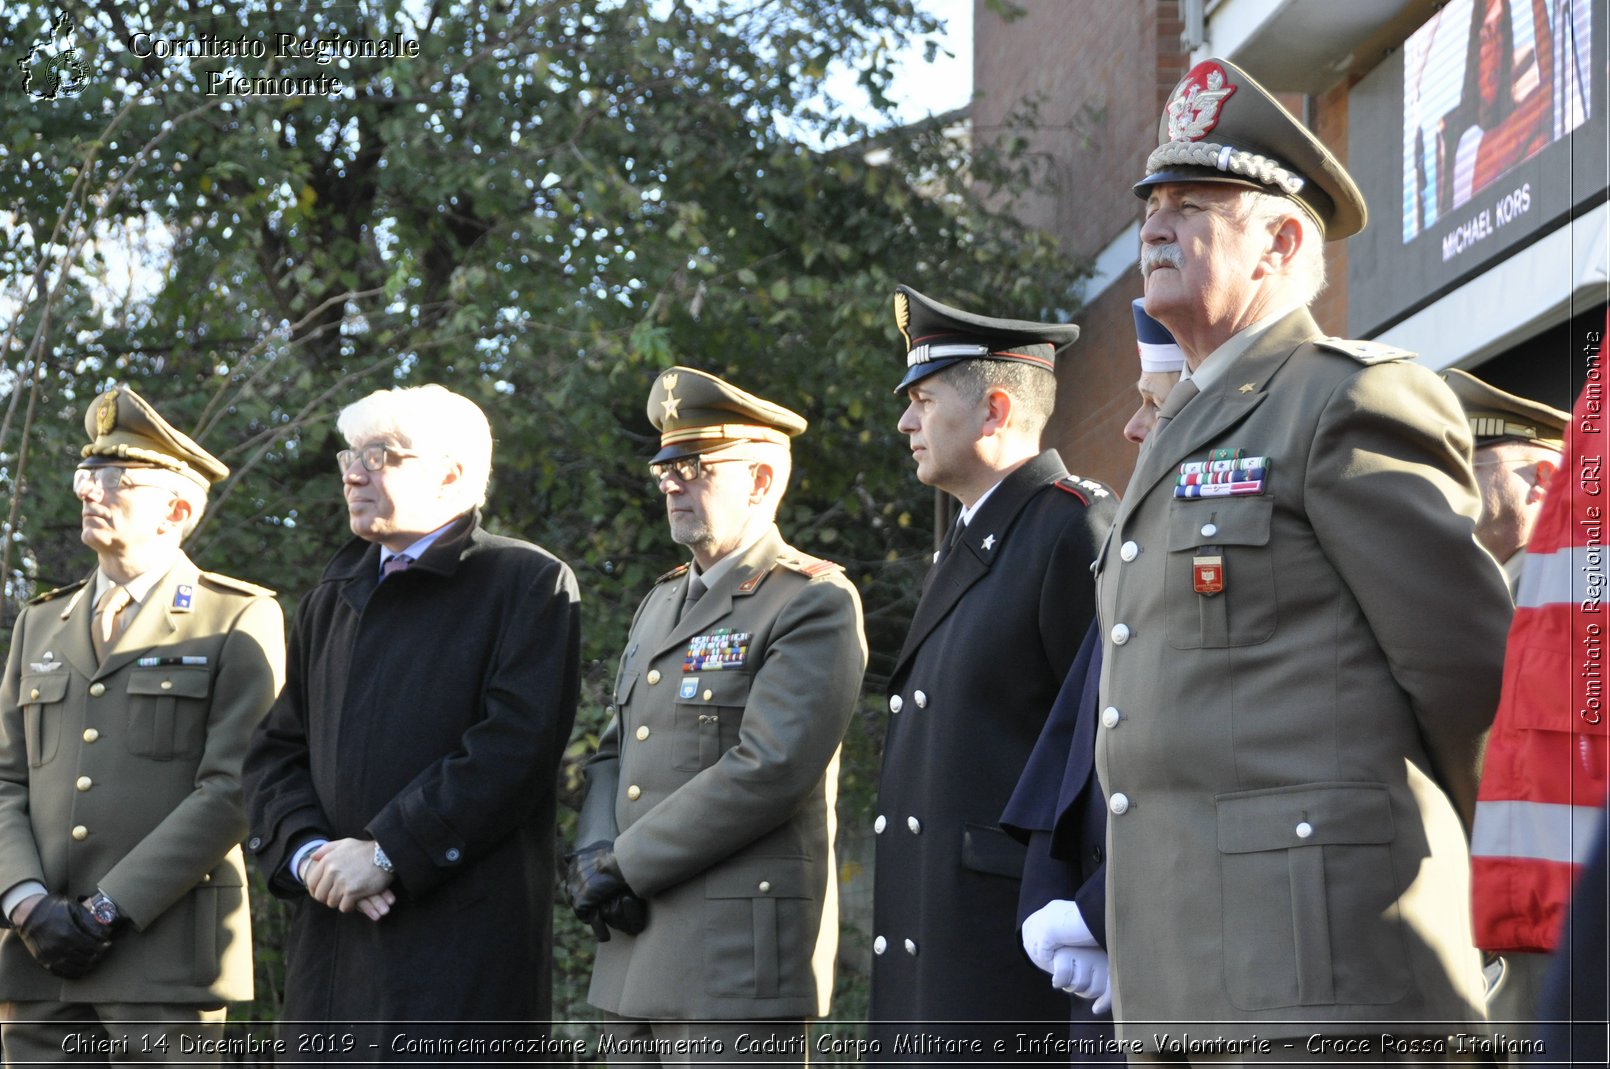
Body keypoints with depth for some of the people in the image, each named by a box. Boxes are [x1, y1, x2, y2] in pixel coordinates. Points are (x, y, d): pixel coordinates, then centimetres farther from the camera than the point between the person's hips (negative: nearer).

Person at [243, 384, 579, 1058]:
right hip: (333, 936, 6)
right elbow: (276, 752, 17)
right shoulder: (334, 597, 21)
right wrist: (306, 850, -4)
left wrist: (387, 854, -15)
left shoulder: (528, 584, 0)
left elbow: (514, 747, -12)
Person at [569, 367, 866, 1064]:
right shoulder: (662, 603, 21)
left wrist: (623, 869, -14)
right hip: (636, 954, 8)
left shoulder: (816, 603, -7)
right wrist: (592, 857, -2)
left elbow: (768, 768, -18)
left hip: (739, 956, -8)